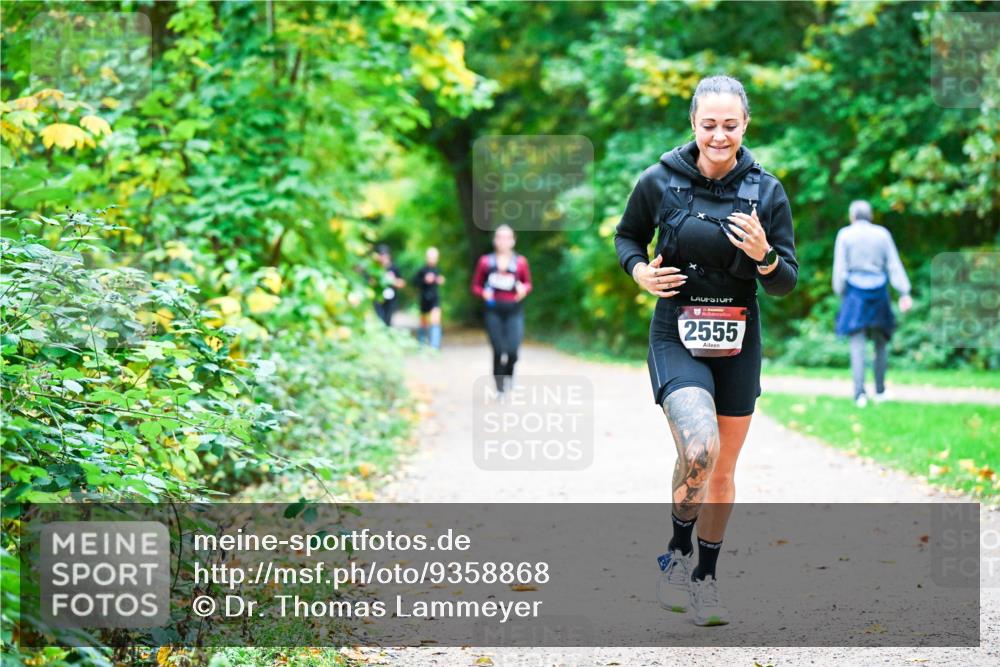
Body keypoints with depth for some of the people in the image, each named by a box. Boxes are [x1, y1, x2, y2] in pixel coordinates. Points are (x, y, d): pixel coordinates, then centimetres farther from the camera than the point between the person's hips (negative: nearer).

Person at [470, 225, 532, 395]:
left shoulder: (520, 262, 4)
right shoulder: (485, 262, 4)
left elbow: (528, 283, 15)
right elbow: (476, 286, 10)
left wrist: (524, 289, -7)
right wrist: (483, 293, -10)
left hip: (514, 311, 0)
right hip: (494, 311, 0)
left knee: (512, 351, -13)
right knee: (498, 351, -4)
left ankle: (509, 373, 21)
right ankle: (500, 388, 11)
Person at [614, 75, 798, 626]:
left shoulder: (766, 192, -3)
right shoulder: (659, 182, -7)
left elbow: (786, 282, 1)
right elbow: (626, 236, 12)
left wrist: (764, 256, -21)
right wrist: (639, 271, -8)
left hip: (738, 342, 3)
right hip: (677, 337, -3)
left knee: (722, 470, 12)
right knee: (699, 449, -26)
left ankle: (705, 579, 31)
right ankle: (677, 554, -2)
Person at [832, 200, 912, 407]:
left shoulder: (845, 235, -2)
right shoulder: (882, 234, 5)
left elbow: (840, 268, -5)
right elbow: (894, 265, 0)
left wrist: (841, 294, 5)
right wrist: (904, 293, -3)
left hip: (856, 291, -2)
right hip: (878, 291, 2)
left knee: (858, 343, -5)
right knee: (881, 342, 15)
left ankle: (860, 392, -16)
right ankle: (880, 391, 18)